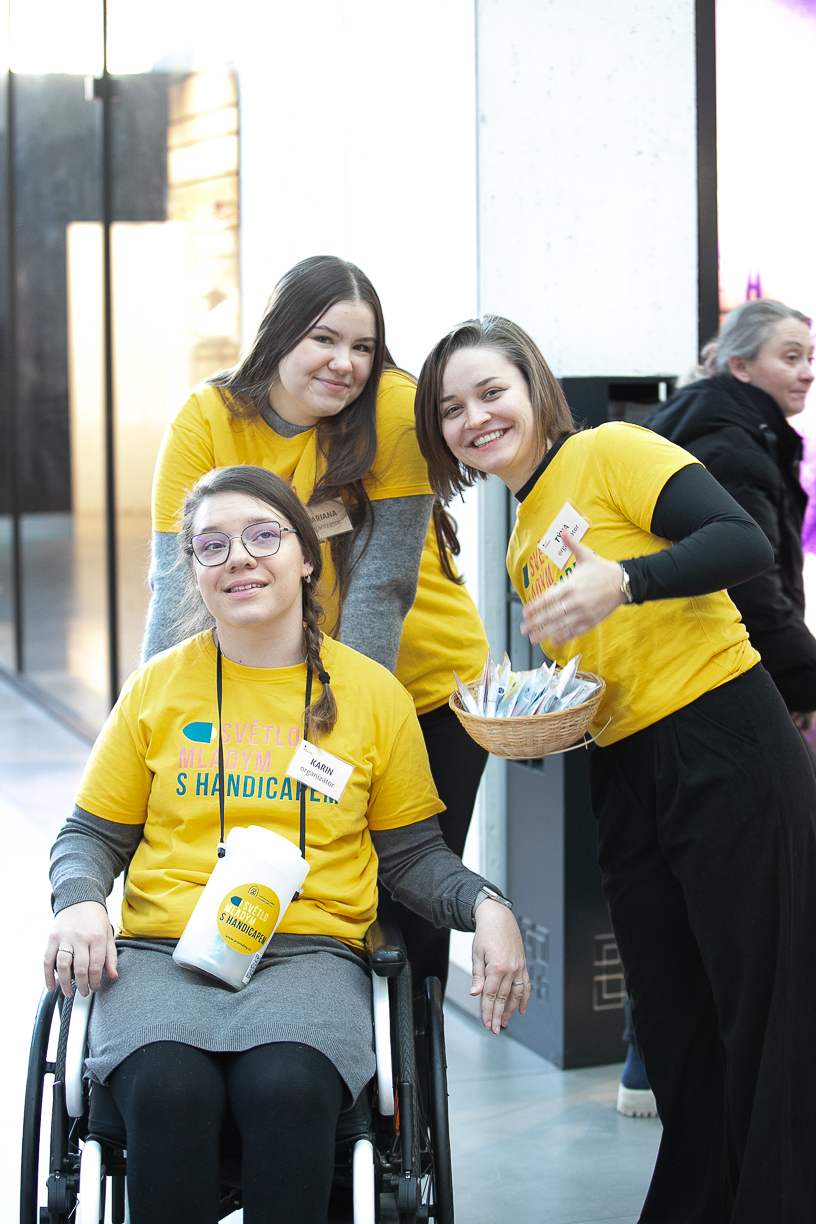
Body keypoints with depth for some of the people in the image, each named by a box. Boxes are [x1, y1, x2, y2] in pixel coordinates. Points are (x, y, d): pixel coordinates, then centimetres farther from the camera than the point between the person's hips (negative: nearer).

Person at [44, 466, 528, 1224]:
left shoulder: (373, 695, 11)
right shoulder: (157, 687, 12)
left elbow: (412, 854, 16)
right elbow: (92, 835, 19)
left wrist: (484, 906, -3)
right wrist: (79, 902, -3)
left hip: (310, 953, 0)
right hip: (162, 950, 1)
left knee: (288, 1085, -35)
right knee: (168, 1088, -34)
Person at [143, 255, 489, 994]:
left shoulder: (395, 410, -17)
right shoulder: (207, 421, -10)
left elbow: (379, 581, -19)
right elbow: (179, 584, -14)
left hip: (421, 687, -2)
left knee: (411, 904, 1)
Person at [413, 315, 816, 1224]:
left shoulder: (611, 453, -5)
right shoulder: (522, 547, 19)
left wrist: (622, 579, -29)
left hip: (726, 748, -8)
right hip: (626, 778, 8)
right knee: (676, 1030, 12)